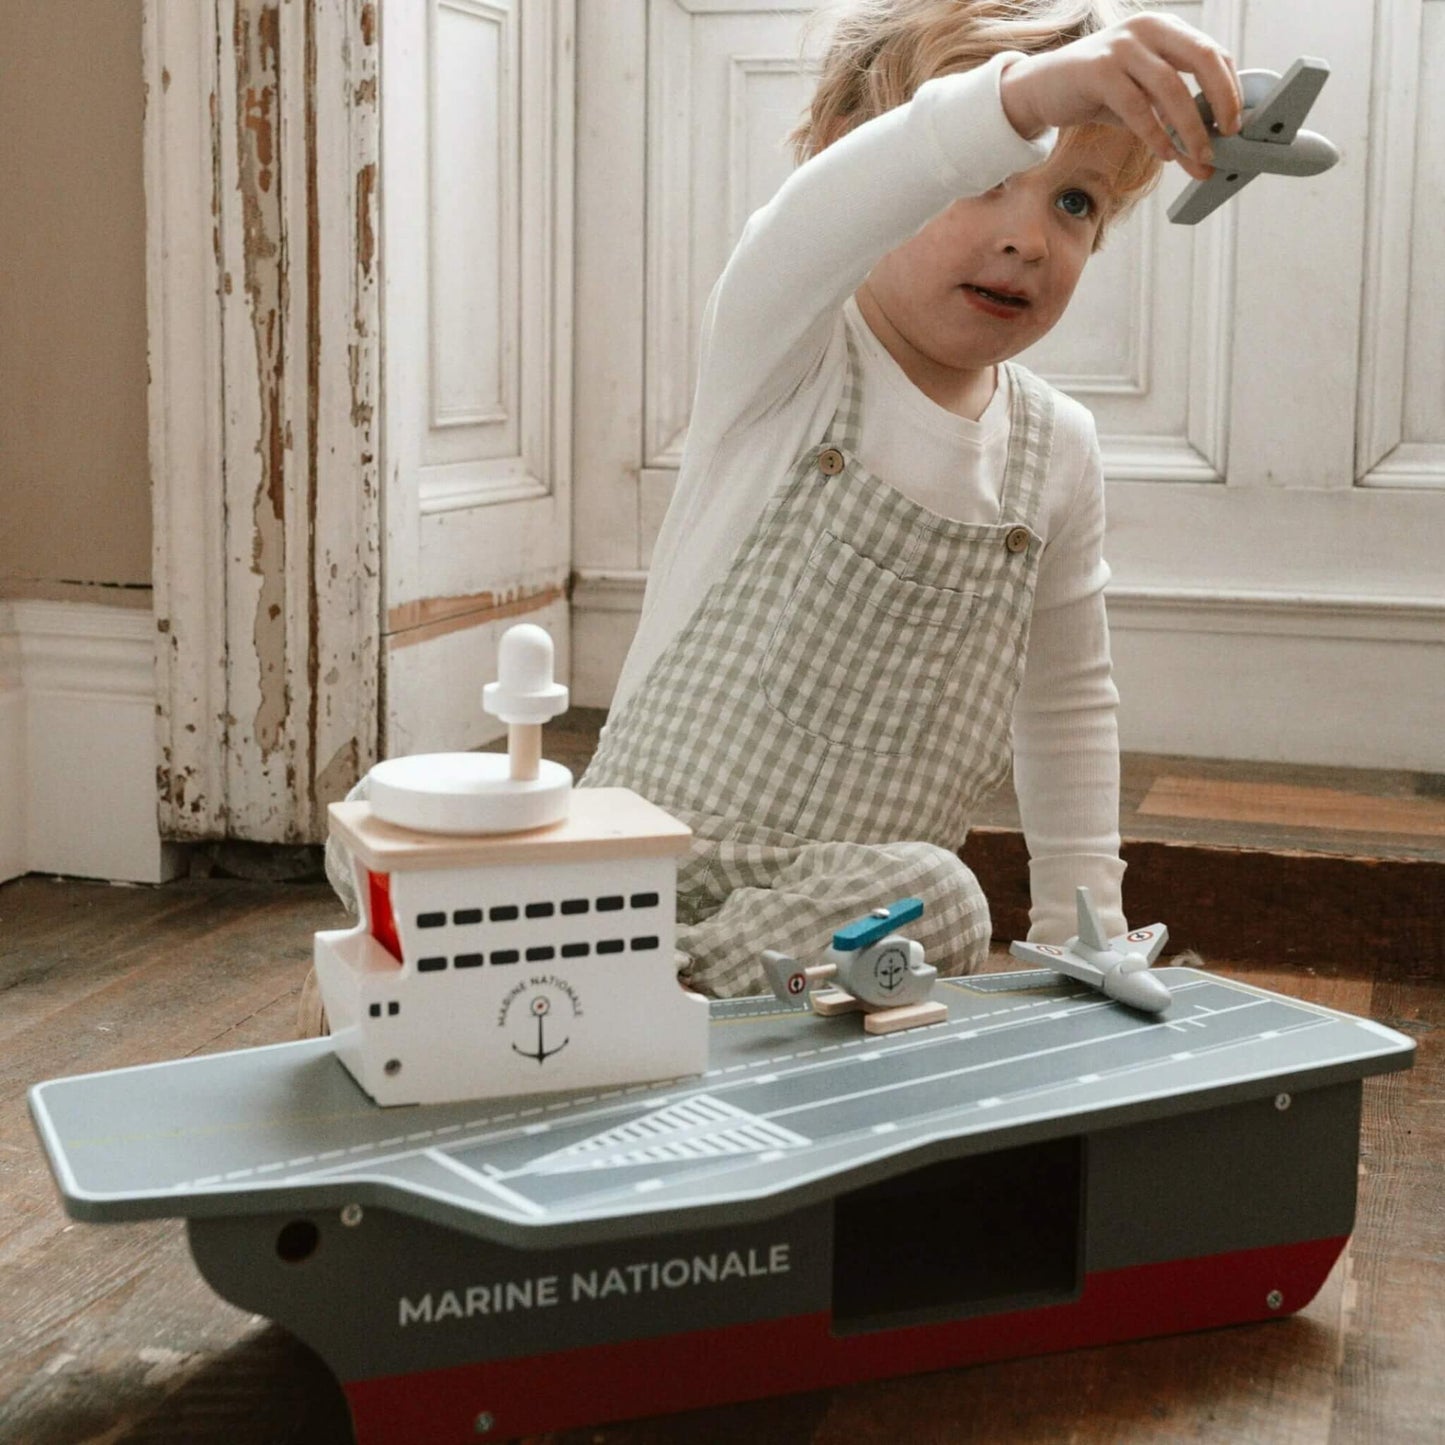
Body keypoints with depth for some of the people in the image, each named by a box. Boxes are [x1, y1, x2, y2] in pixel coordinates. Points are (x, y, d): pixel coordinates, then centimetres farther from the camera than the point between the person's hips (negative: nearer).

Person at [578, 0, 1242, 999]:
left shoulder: (1057, 450, 6)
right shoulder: (789, 359, -10)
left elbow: (1070, 700, 17)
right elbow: (815, 225, -36)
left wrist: (1084, 923, 10)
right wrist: (1027, 93, -52)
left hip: (873, 915, 6)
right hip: (664, 876, -5)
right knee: (925, 892, -30)